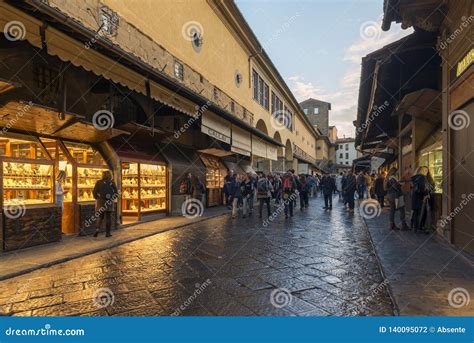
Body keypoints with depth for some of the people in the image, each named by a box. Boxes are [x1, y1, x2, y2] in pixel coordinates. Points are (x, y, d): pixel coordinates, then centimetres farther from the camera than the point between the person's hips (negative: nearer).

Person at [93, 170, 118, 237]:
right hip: (109, 202, -1)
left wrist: (97, 198, 13)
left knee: (100, 217, 13)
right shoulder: (112, 182, -3)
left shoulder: (99, 182, -1)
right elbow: (116, 192, -2)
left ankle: (97, 229, -7)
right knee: (108, 218, 7)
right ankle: (107, 233, 9)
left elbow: (94, 192, -5)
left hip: (100, 202, 1)